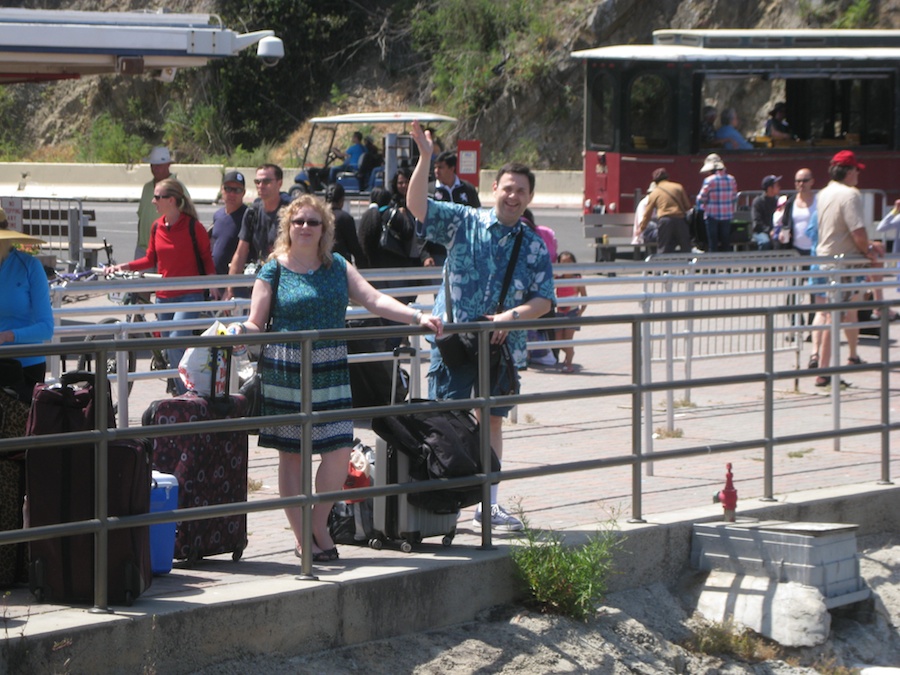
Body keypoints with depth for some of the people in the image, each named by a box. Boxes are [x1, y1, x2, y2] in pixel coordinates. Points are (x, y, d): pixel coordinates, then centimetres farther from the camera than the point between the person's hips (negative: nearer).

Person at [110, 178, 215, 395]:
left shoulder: (192, 226, -9)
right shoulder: (157, 227, 7)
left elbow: (207, 257, -1)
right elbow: (151, 259, 16)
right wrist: (124, 266, 4)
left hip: (189, 295, -6)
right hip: (164, 297, 6)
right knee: (172, 352, 9)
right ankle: (182, 395, 18)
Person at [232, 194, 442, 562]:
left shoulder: (338, 267, 11)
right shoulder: (274, 270, 1)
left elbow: (373, 300, 2)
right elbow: (256, 324, 0)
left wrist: (418, 316, -10)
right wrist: (244, 330, -24)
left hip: (331, 369, 3)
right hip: (286, 371, -3)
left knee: (339, 450, -5)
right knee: (292, 454, 1)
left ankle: (320, 523, 16)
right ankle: (302, 537, 10)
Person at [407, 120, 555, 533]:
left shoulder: (534, 247, 7)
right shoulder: (463, 223, 1)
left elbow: (544, 301, 4)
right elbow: (417, 205, -9)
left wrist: (514, 315, -15)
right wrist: (425, 159, -20)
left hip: (502, 346, 3)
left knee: (492, 422, 10)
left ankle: (488, 506, 16)